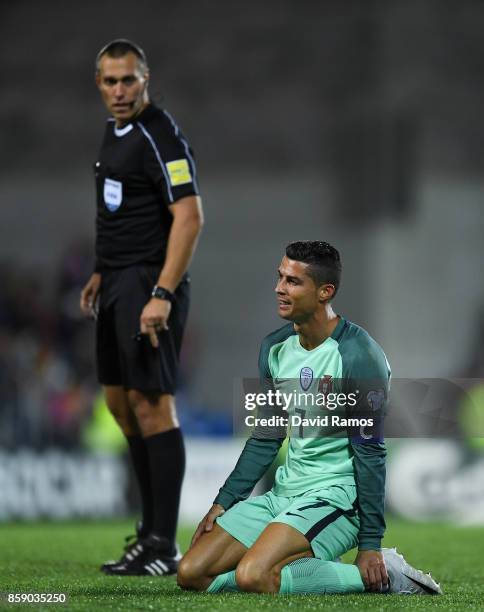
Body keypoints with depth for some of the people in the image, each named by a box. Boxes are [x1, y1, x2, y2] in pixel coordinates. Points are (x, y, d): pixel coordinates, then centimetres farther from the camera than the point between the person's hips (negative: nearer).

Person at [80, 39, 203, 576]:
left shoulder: (160, 137, -14)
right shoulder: (115, 133, 15)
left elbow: (189, 217, -21)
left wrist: (161, 295, -26)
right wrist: (102, 274, 21)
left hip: (149, 286, -10)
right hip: (118, 285, 10)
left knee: (150, 404, -11)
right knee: (120, 401, 13)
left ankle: (163, 547, -9)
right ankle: (153, 527, 22)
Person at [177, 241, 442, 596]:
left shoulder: (359, 356, -15)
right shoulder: (275, 348, 9)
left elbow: (370, 453, -15)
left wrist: (370, 545, -16)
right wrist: (223, 504, 10)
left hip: (335, 496, -8)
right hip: (285, 494, 8)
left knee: (253, 576, -30)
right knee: (192, 574, -4)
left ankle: (382, 575, -13)